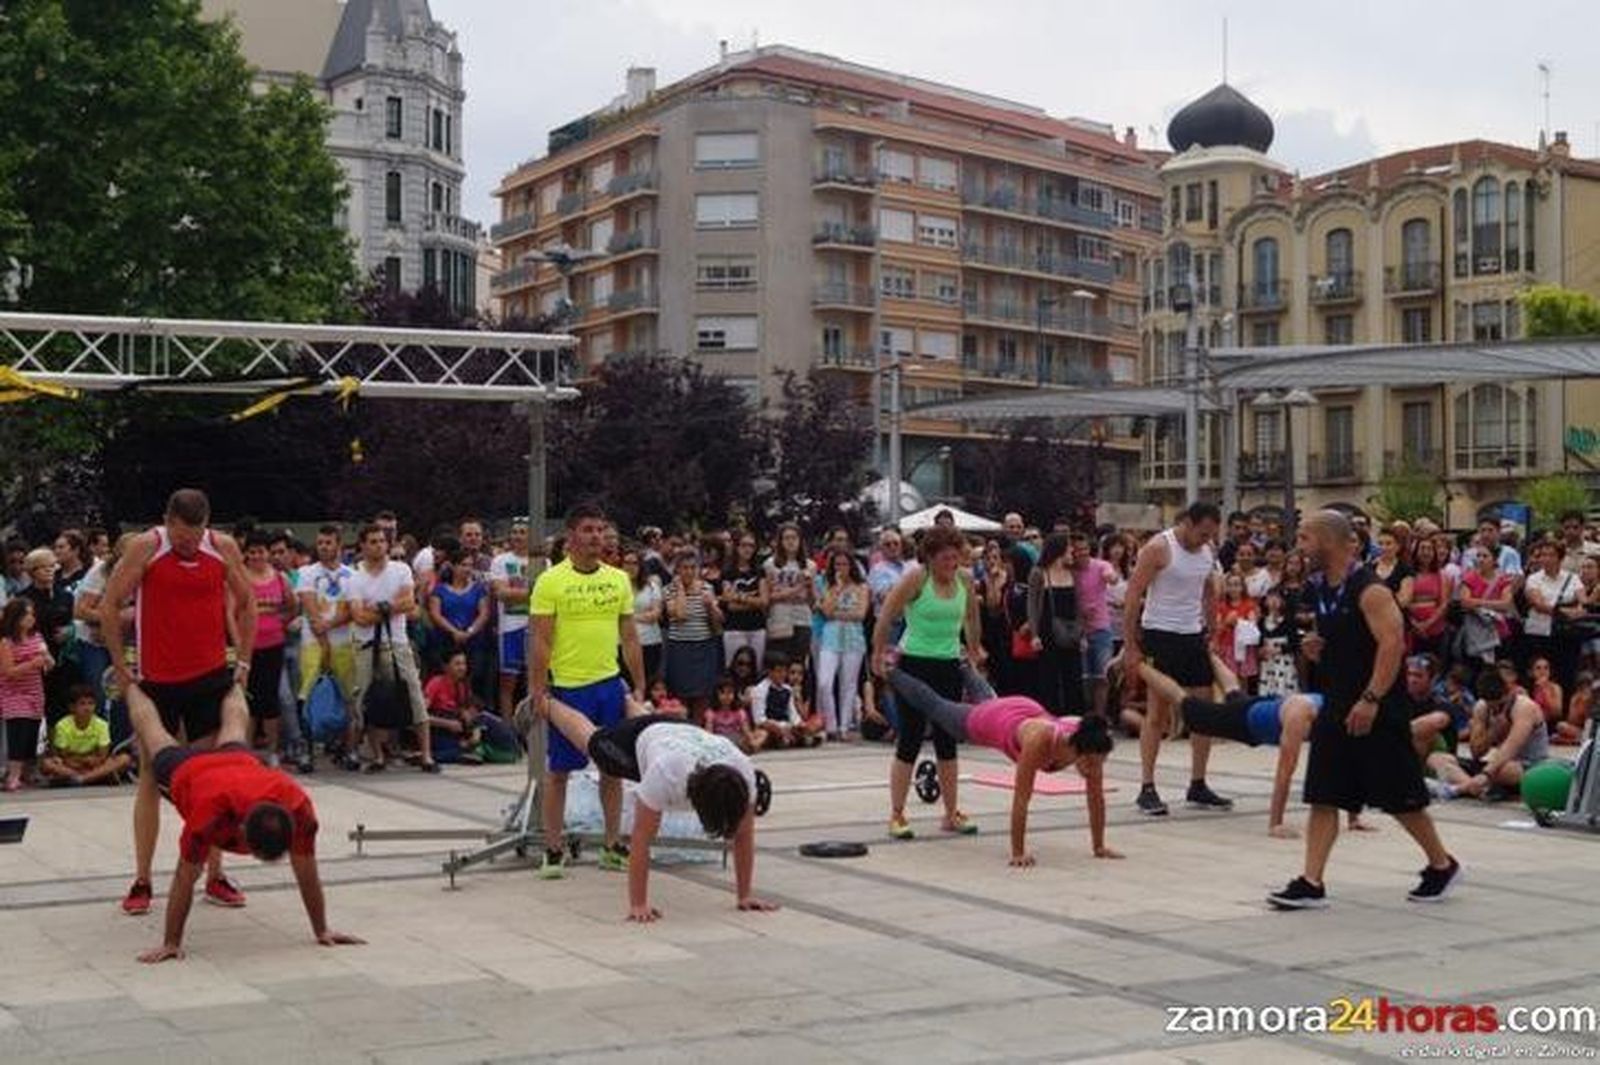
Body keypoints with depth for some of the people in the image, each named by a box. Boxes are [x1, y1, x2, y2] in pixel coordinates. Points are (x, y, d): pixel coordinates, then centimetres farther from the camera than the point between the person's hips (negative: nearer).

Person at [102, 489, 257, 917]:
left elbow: (246, 603, 10)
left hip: (211, 677, 2)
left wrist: (243, 662, 6)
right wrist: (121, 668, -4)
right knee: (151, 775, 4)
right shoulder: (145, 548, -11)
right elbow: (109, 606, -5)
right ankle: (141, 881, 11)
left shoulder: (224, 548, -3)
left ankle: (214, 877, 11)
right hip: (157, 681, -2)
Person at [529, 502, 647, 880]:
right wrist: (538, 692, -12)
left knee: (613, 766, 9)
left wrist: (640, 686, 9)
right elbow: (541, 641, -8)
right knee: (558, 769, 3)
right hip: (568, 687, -4)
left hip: (610, 683, 5)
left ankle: (613, 845, 19)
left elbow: (630, 637, 11)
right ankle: (553, 850, 11)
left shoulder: (618, 579, 7)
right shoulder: (551, 581, -7)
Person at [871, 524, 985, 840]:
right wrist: (879, 655, -5)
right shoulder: (916, 578, -13)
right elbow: (886, 616, -10)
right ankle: (897, 815, 4)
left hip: (949, 665, 5)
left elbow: (971, 617, 20)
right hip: (915, 664, -5)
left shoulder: (964, 579, 2)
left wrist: (974, 651, 26)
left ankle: (951, 814, 16)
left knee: (947, 741, 9)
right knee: (910, 740, -3)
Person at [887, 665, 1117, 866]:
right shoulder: (1040, 740, -50)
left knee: (988, 699, 38)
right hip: (989, 720, -4)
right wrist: (1018, 853, -43)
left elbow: (1096, 797, -23)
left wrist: (1099, 847, -21)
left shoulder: (1090, 745, -35)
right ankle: (892, 671, 49)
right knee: (934, 706, 23)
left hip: (1027, 711, 4)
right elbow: (1021, 799, -45)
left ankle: (963, 667, 67)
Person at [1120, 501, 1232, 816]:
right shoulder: (1158, 548, -13)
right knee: (1157, 712, -4)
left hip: (1194, 636, 7)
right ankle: (1147, 788, 1)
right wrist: (1131, 645, -14)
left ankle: (1198, 786, 13)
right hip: (1161, 635, -7)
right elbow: (1134, 595, -13)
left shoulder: (1208, 553, 7)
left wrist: (1210, 634, 14)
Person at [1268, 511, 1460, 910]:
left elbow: (1392, 643, -23)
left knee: (1401, 798, 4)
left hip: (1375, 710, -8)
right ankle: (1311, 883, 2)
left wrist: (1371, 699, -27)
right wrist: (1316, 647, 1)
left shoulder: (1369, 590, -16)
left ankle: (1442, 866, 23)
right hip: (1335, 706, 8)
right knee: (1322, 798, 2)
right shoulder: (1319, 589, 10)